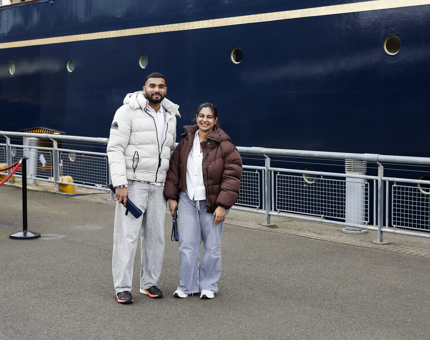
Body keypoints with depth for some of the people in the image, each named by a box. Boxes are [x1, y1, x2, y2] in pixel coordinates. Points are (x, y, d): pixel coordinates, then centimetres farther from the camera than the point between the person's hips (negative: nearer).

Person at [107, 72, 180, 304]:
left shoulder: (170, 116, 11)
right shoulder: (128, 111, -9)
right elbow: (115, 148, -13)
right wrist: (120, 184, -19)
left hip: (158, 186, 6)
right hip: (133, 184, -6)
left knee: (155, 235, 10)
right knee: (127, 235, -5)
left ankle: (149, 283, 22)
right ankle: (122, 288, 3)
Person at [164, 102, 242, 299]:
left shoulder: (224, 146, -8)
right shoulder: (185, 142, 5)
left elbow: (232, 177, -10)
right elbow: (174, 169, 11)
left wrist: (222, 205, -14)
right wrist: (172, 197, 6)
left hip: (212, 202, -3)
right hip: (187, 200, 3)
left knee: (212, 246, 6)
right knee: (187, 244, 2)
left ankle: (208, 285, 22)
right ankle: (187, 286, 15)